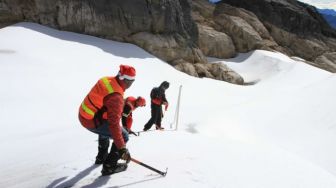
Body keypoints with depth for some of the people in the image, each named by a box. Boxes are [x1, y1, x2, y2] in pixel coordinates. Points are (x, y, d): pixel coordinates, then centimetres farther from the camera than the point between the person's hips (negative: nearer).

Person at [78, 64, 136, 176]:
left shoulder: (107, 80, -5)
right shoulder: (116, 97, -30)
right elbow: (114, 124, -33)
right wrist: (122, 148, -29)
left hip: (83, 114, 9)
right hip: (92, 122, -9)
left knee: (106, 129, 36)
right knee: (123, 136, -1)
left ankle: (101, 157, 50)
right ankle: (109, 166, 9)